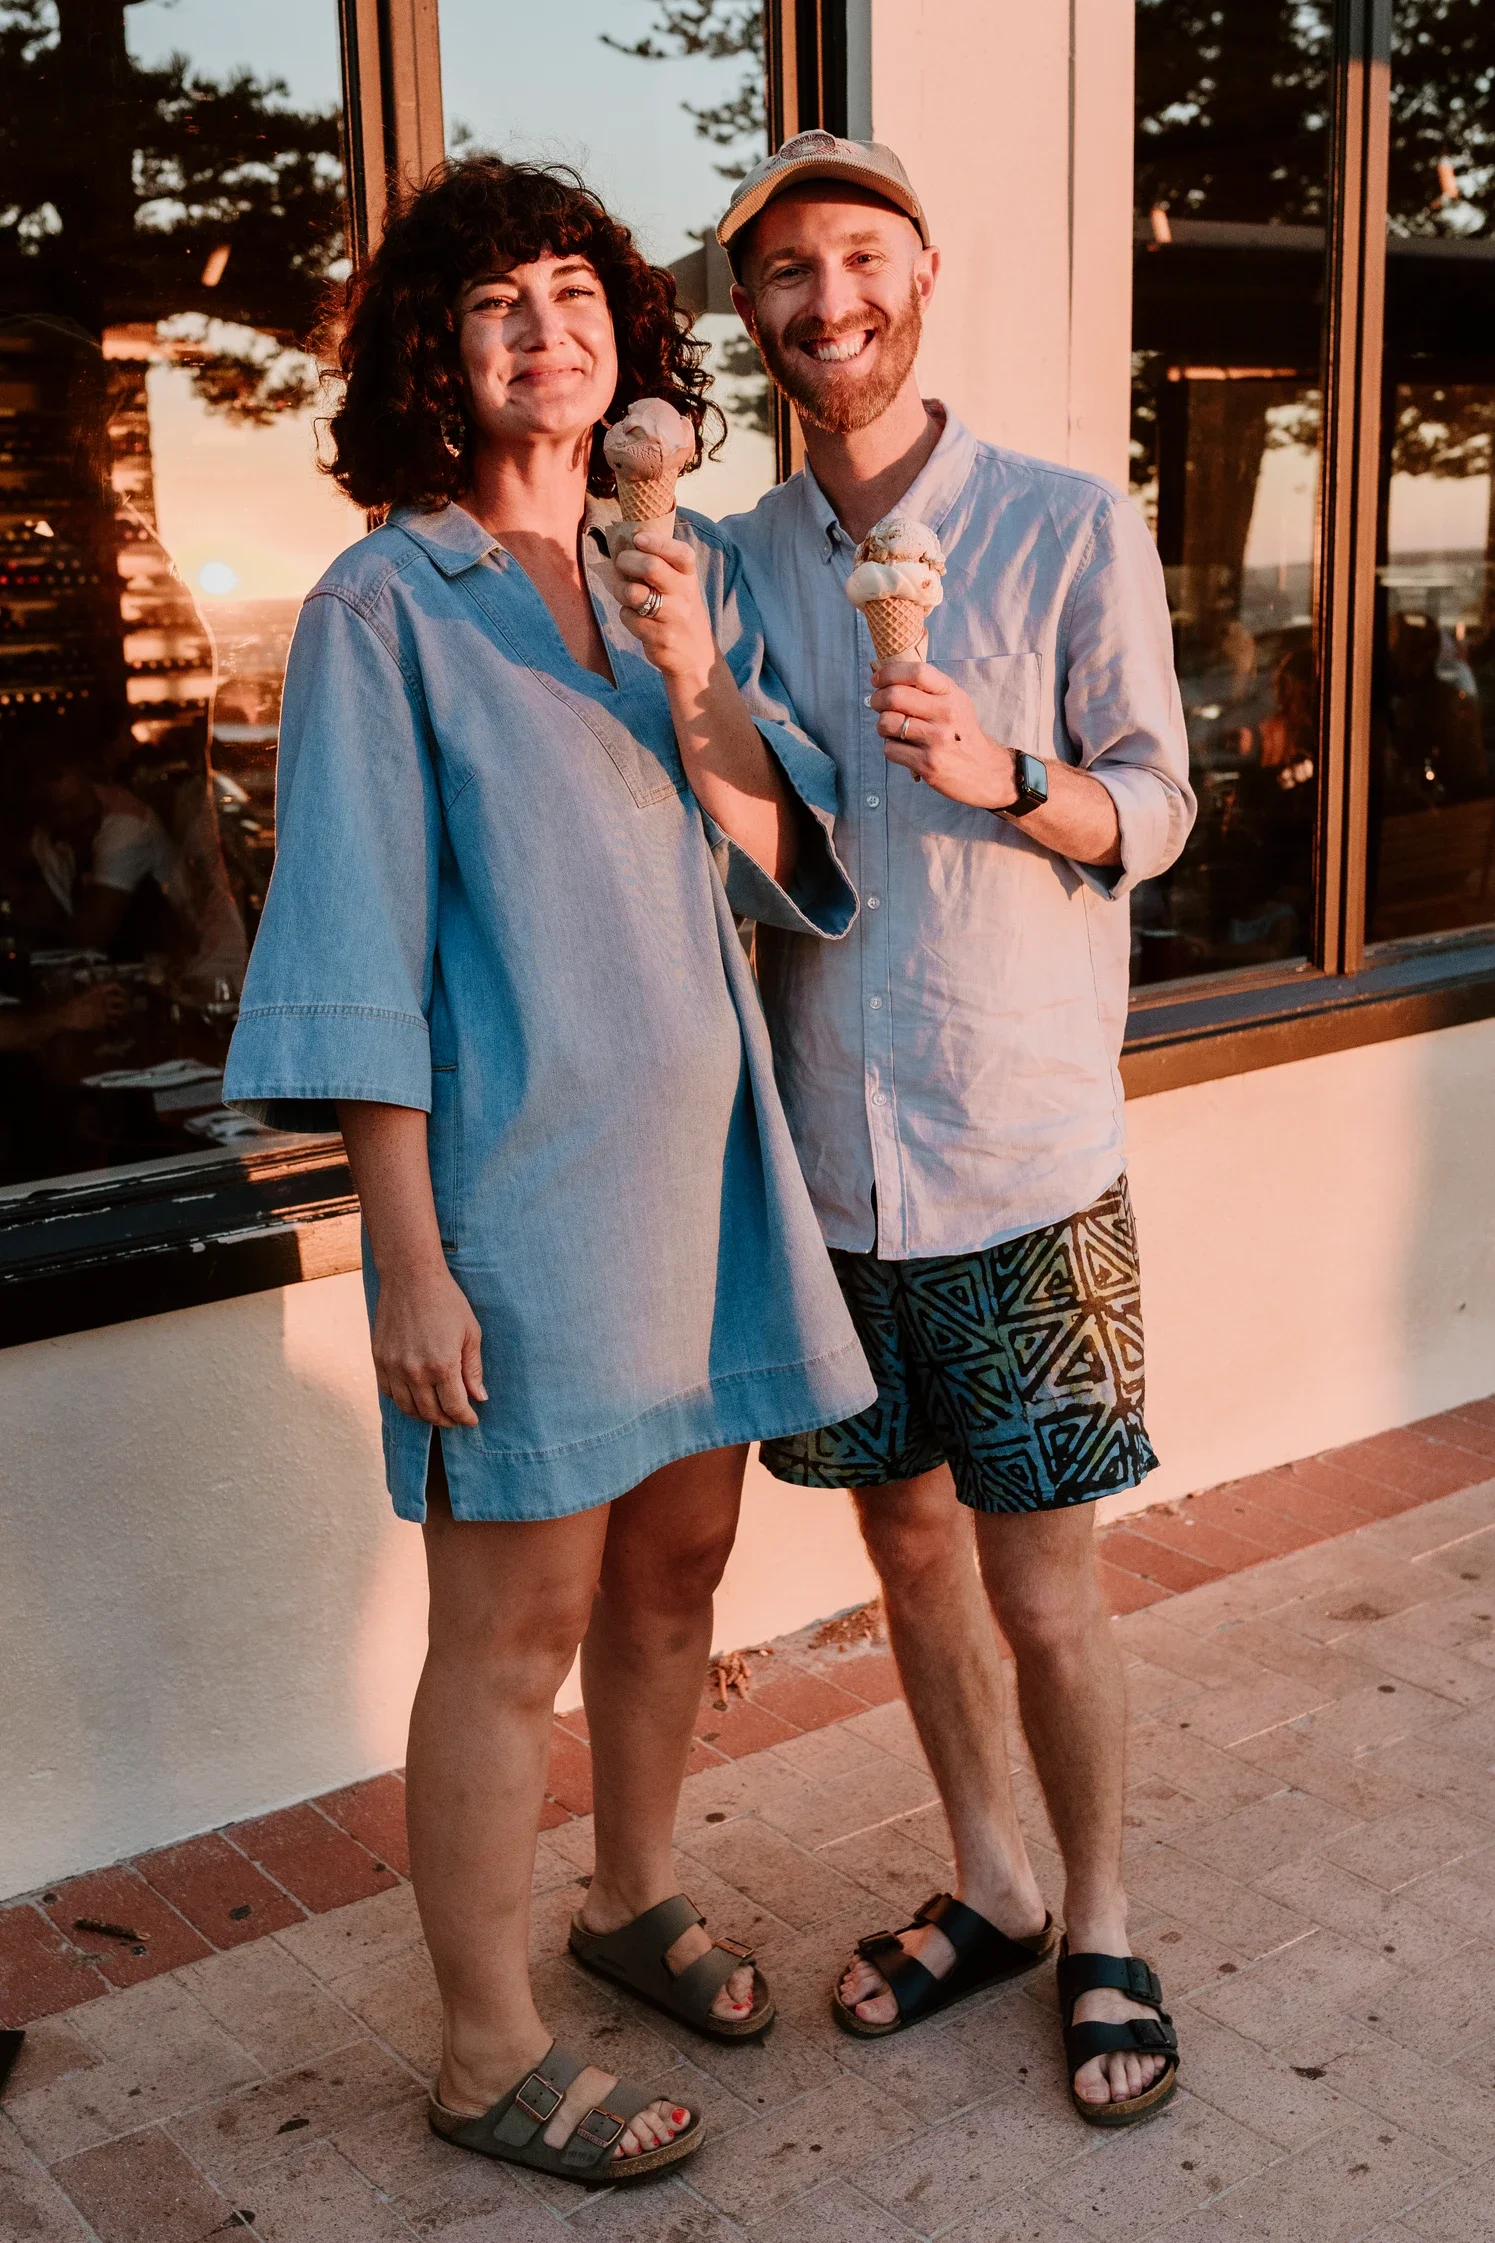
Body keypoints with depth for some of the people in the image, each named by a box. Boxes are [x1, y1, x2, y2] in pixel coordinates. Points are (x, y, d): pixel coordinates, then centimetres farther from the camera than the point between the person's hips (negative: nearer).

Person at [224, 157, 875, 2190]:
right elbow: (356, 955, -12)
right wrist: (409, 1260, -15)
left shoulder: (689, 573, 9)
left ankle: (633, 1900, 41)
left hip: (699, 1144, 6)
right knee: (515, 1628, 3)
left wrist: (695, 690, -14)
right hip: (520, 1167, -6)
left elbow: (782, 863, 4)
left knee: (676, 1569, 18)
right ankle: (488, 2056, 21)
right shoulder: (386, 606, -9)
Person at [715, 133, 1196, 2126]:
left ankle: (1101, 1925, 27)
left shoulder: (1074, 528, -3)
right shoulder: (729, 558, 7)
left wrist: (1006, 777, -21)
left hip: (1022, 1158, -3)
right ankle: (987, 1884, 36)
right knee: (908, 1543, 16)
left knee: (1045, 1590, 3)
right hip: (820, 1160, 4)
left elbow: (1154, 808, 0)